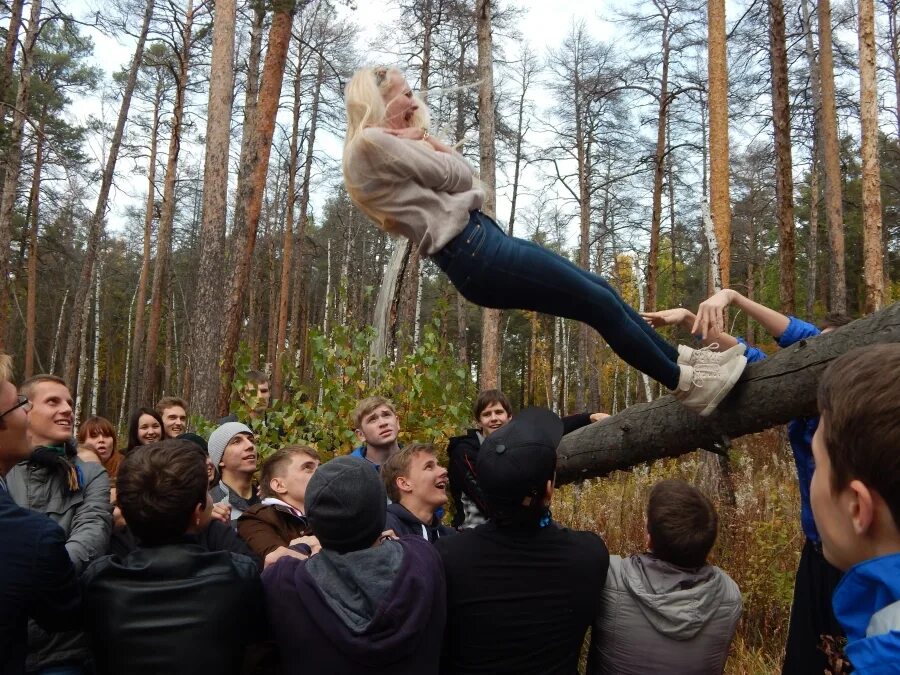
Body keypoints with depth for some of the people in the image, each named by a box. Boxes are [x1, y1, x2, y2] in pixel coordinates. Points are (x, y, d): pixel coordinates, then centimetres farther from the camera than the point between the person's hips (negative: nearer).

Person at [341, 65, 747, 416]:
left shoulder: (387, 147, 21)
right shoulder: (371, 143, -11)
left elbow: (461, 178, 18)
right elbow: (455, 176, -11)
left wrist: (426, 143, 5)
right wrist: (426, 143, 6)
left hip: (478, 246, 11)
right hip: (476, 255, -11)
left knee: (599, 290, 13)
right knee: (599, 302, -5)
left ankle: (682, 360, 25)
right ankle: (684, 384, 10)